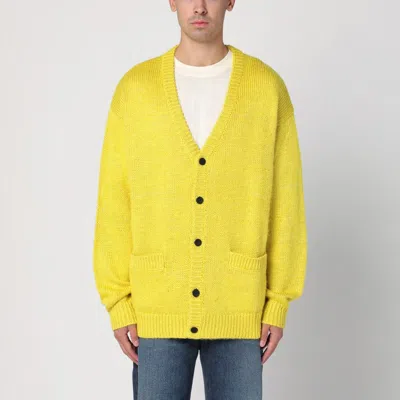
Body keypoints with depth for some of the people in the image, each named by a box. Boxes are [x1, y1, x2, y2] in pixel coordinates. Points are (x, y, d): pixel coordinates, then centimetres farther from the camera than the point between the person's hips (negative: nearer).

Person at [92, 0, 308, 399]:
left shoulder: (267, 86, -1)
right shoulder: (135, 88, 0)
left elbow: (285, 200, 1)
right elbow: (114, 203, 1)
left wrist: (279, 302, 0)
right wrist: (118, 302, -2)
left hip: (238, 309, 0)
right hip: (156, 309, 1)